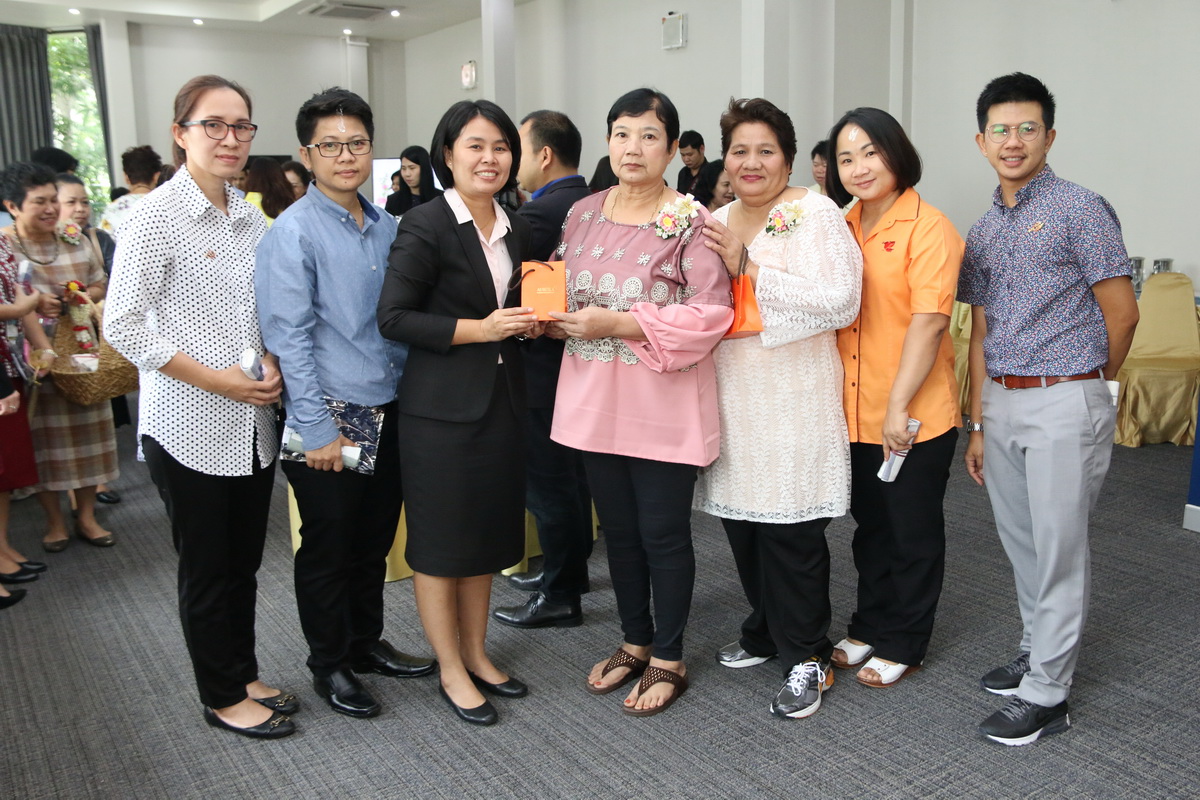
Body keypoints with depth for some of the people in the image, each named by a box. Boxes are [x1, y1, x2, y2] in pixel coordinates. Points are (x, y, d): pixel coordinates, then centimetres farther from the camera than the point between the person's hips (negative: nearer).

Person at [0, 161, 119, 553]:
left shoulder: (76, 240, 5)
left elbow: (101, 286, 14)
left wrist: (83, 295, -8)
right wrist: (44, 350, -26)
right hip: (35, 357, -4)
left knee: (86, 434, 9)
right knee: (44, 440, 5)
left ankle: (87, 516, 22)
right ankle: (55, 521, 20)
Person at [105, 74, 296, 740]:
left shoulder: (251, 218, 7)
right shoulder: (155, 216, -11)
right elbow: (123, 325, -14)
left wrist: (272, 366, -4)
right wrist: (218, 379, -17)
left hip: (253, 422, 6)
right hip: (189, 425, -6)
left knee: (244, 559, 16)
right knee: (207, 565, 8)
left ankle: (244, 673, 34)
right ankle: (223, 696, 25)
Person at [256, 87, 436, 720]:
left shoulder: (386, 227, 8)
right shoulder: (294, 231, -11)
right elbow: (288, 337, -15)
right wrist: (318, 430, -17)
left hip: (387, 411, 6)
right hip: (329, 416, -6)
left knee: (374, 542, 18)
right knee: (327, 548, 9)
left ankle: (366, 643, 37)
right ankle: (329, 665, 26)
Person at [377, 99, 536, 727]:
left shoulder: (514, 229, 10)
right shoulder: (426, 225, -11)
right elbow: (393, 318, -15)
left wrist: (527, 322, 0)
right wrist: (478, 329, -20)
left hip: (502, 401, 7)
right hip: (442, 408, -7)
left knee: (485, 536, 16)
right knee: (440, 541, 5)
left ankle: (476, 654, 32)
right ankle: (451, 671, 21)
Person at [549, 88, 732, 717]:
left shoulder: (690, 221, -10)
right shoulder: (582, 215, 7)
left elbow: (712, 313, -17)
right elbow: (562, 292, 18)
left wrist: (617, 323, -21)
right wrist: (556, 316, -6)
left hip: (663, 405, -5)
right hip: (596, 401, 6)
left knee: (663, 534, 6)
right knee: (618, 529, 16)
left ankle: (668, 658, 26)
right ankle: (635, 641, 36)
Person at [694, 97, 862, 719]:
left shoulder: (815, 214, -7)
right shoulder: (717, 223, 14)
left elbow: (840, 301, -21)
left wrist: (750, 272, -19)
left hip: (794, 399, -6)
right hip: (733, 395, 7)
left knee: (790, 528, -2)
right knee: (742, 519, 13)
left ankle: (807, 657, 14)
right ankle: (766, 632, 33)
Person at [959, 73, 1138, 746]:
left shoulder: (1080, 210, -7)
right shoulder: (983, 230, 12)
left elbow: (1122, 313, -6)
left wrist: (1091, 388, 6)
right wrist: (979, 425, 13)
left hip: (1064, 401, -6)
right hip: (1002, 404, 7)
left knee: (1059, 549, 0)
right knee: (1022, 544, 16)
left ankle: (1047, 695, 10)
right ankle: (1042, 653, 33)